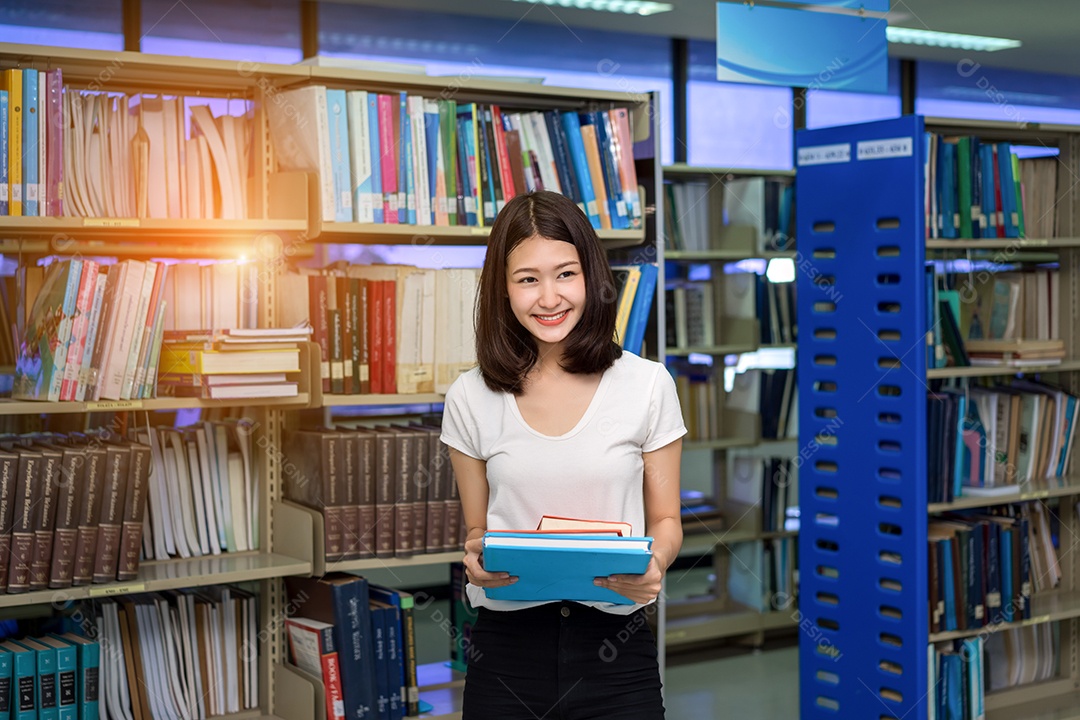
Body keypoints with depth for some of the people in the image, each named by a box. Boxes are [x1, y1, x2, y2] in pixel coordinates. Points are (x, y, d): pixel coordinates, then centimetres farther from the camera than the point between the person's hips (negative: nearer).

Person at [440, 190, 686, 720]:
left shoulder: (647, 385, -1)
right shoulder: (470, 398, 1)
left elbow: (664, 521, 6)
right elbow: (476, 527, 10)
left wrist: (652, 567, -16)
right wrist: (478, 557, -12)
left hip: (615, 651, -1)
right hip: (506, 647, 1)